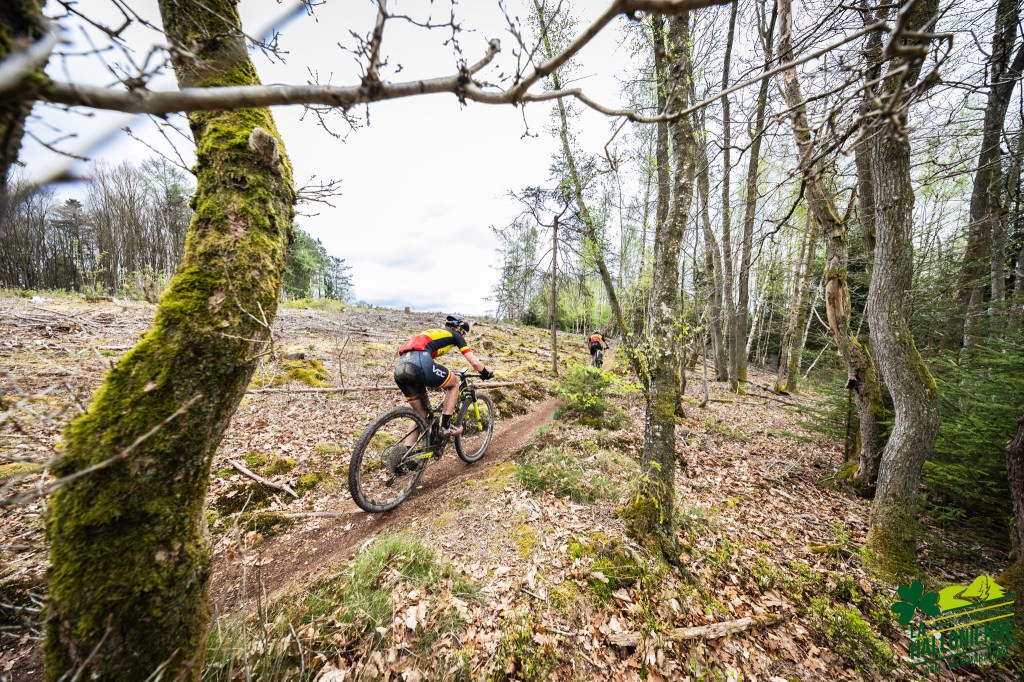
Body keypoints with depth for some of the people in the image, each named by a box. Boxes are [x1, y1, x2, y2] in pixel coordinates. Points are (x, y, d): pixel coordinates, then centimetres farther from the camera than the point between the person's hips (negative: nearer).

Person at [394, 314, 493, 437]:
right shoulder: (455, 335, 21)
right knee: (454, 383, 20)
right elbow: (475, 362, 17)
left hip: (399, 367, 7)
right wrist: (486, 373, 37)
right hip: (419, 362, -7)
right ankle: (446, 426, 14)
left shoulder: (432, 332, 39)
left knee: (421, 414, 21)